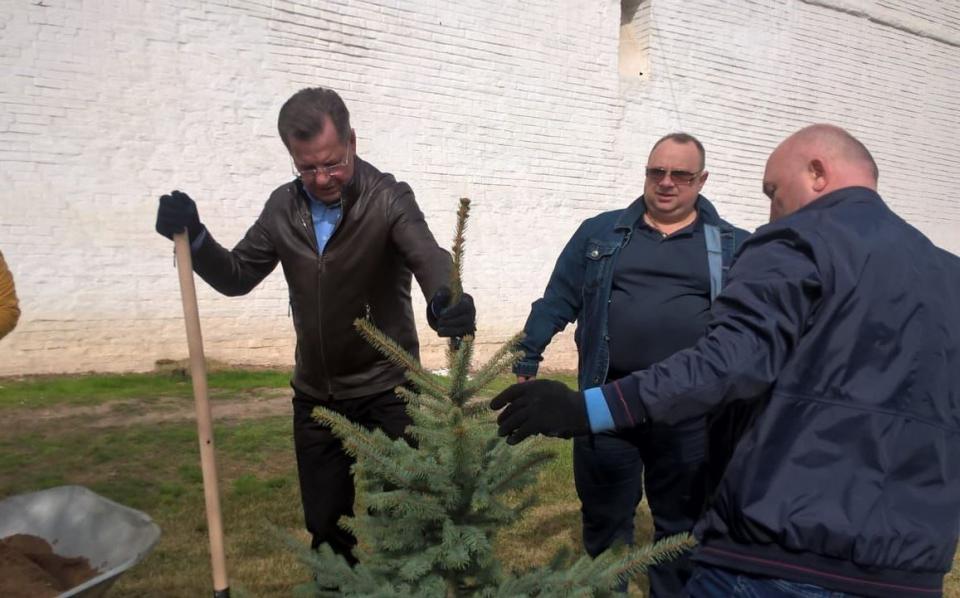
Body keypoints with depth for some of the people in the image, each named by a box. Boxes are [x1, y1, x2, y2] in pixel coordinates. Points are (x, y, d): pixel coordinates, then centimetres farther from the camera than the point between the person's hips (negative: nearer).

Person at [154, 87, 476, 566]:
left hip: (385, 391, -4)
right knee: (324, 525, 17)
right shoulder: (283, 207, 0)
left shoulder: (388, 199, -14)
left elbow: (427, 256, -31)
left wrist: (445, 300, -54)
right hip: (314, 395, 5)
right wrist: (194, 237, -12)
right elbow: (237, 276, 7)